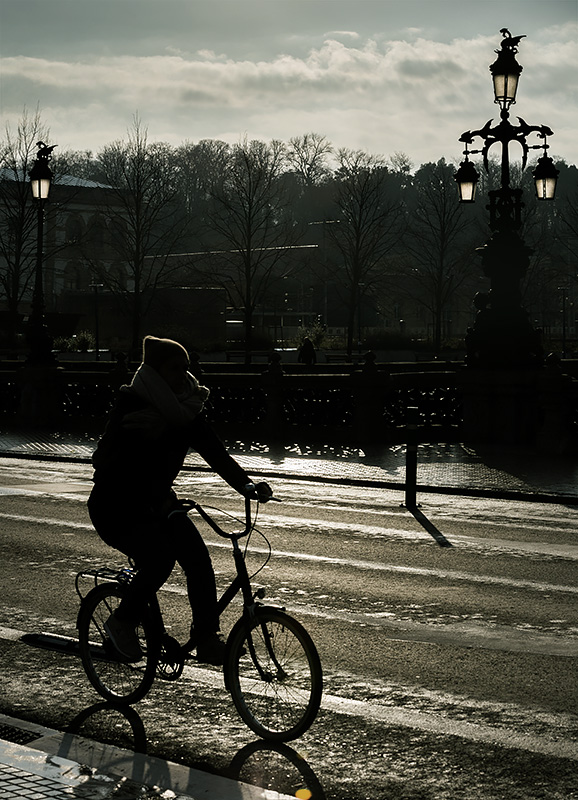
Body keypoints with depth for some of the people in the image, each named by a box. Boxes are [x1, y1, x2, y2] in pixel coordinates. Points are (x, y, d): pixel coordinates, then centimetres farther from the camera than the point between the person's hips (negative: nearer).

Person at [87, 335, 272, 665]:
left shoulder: (187, 409, -1)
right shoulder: (131, 406, -18)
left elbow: (216, 453, -8)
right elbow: (120, 464, -27)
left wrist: (247, 485, -25)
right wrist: (161, 501, -39)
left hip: (156, 502, 6)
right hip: (116, 506, -6)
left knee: (198, 556, -14)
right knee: (159, 558, -27)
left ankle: (208, 640, -5)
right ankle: (122, 621, -3)